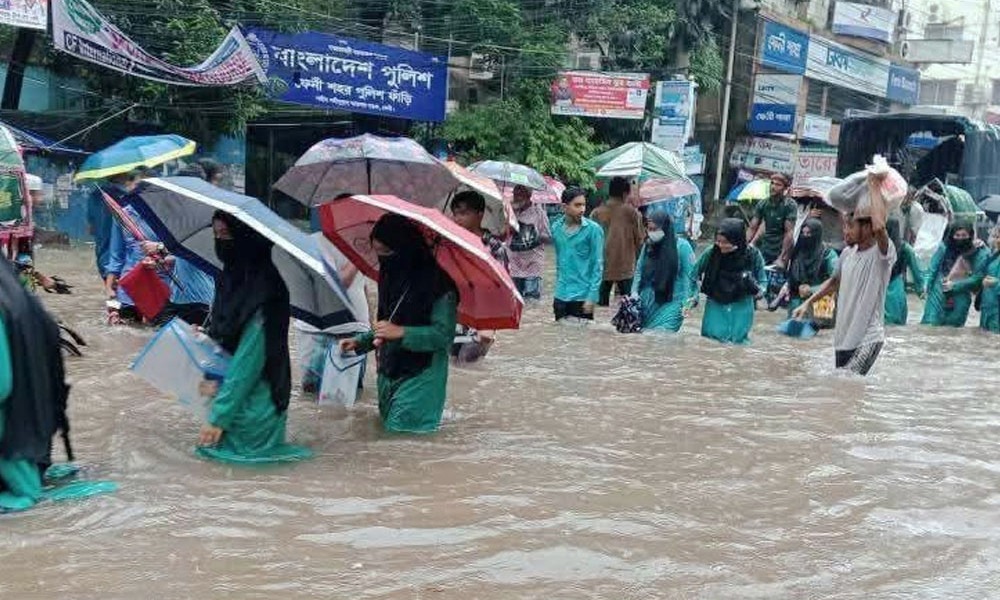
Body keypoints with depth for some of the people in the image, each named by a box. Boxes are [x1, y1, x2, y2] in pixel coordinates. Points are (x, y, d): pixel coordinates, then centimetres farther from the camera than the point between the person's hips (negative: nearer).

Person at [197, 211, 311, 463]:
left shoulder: (262, 287, -21)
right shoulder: (231, 277, 4)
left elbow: (249, 359, -22)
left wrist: (219, 416, -20)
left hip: (253, 399, -8)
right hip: (227, 383, 8)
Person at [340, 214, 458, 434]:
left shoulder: (437, 283, -16)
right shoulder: (390, 278, 5)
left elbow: (443, 334, -18)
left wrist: (401, 332, -27)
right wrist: (359, 342, 5)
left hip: (420, 374, -7)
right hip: (389, 370, 7)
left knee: (401, 425, -10)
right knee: (388, 420, 8)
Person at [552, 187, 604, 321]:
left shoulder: (593, 229, -9)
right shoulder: (556, 227, 5)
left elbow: (598, 265, -8)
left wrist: (592, 297, -13)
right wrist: (558, 288, 15)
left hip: (582, 296, -4)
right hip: (560, 295, 4)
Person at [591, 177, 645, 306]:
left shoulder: (596, 213, 0)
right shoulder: (632, 212, -6)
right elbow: (640, 240, -2)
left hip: (602, 267, 2)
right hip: (625, 267, -2)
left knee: (601, 303, 9)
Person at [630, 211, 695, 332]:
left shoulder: (682, 246, -7)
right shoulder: (648, 245, 7)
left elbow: (689, 277, -7)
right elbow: (639, 270, 16)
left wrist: (685, 303, -12)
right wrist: (635, 292, 3)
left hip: (670, 304, -5)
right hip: (646, 303, 5)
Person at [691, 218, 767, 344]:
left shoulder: (753, 255, -16)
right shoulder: (710, 253, -17)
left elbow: (762, 280, -3)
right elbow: (694, 275, -1)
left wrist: (759, 290, -23)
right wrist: (693, 295, -7)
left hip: (741, 305, 0)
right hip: (716, 303, 0)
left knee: (737, 338, -7)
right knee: (713, 335, -8)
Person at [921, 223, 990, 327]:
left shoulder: (979, 254, -8)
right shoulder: (944, 247, -4)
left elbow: (977, 277, -10)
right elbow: (933, 268, 2)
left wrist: (955, 285, -16)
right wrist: (927, 284, -8)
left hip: (960, 298, 0)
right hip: (939, 293, 0)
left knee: (952, 327, 10)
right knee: (930, 324, -2)